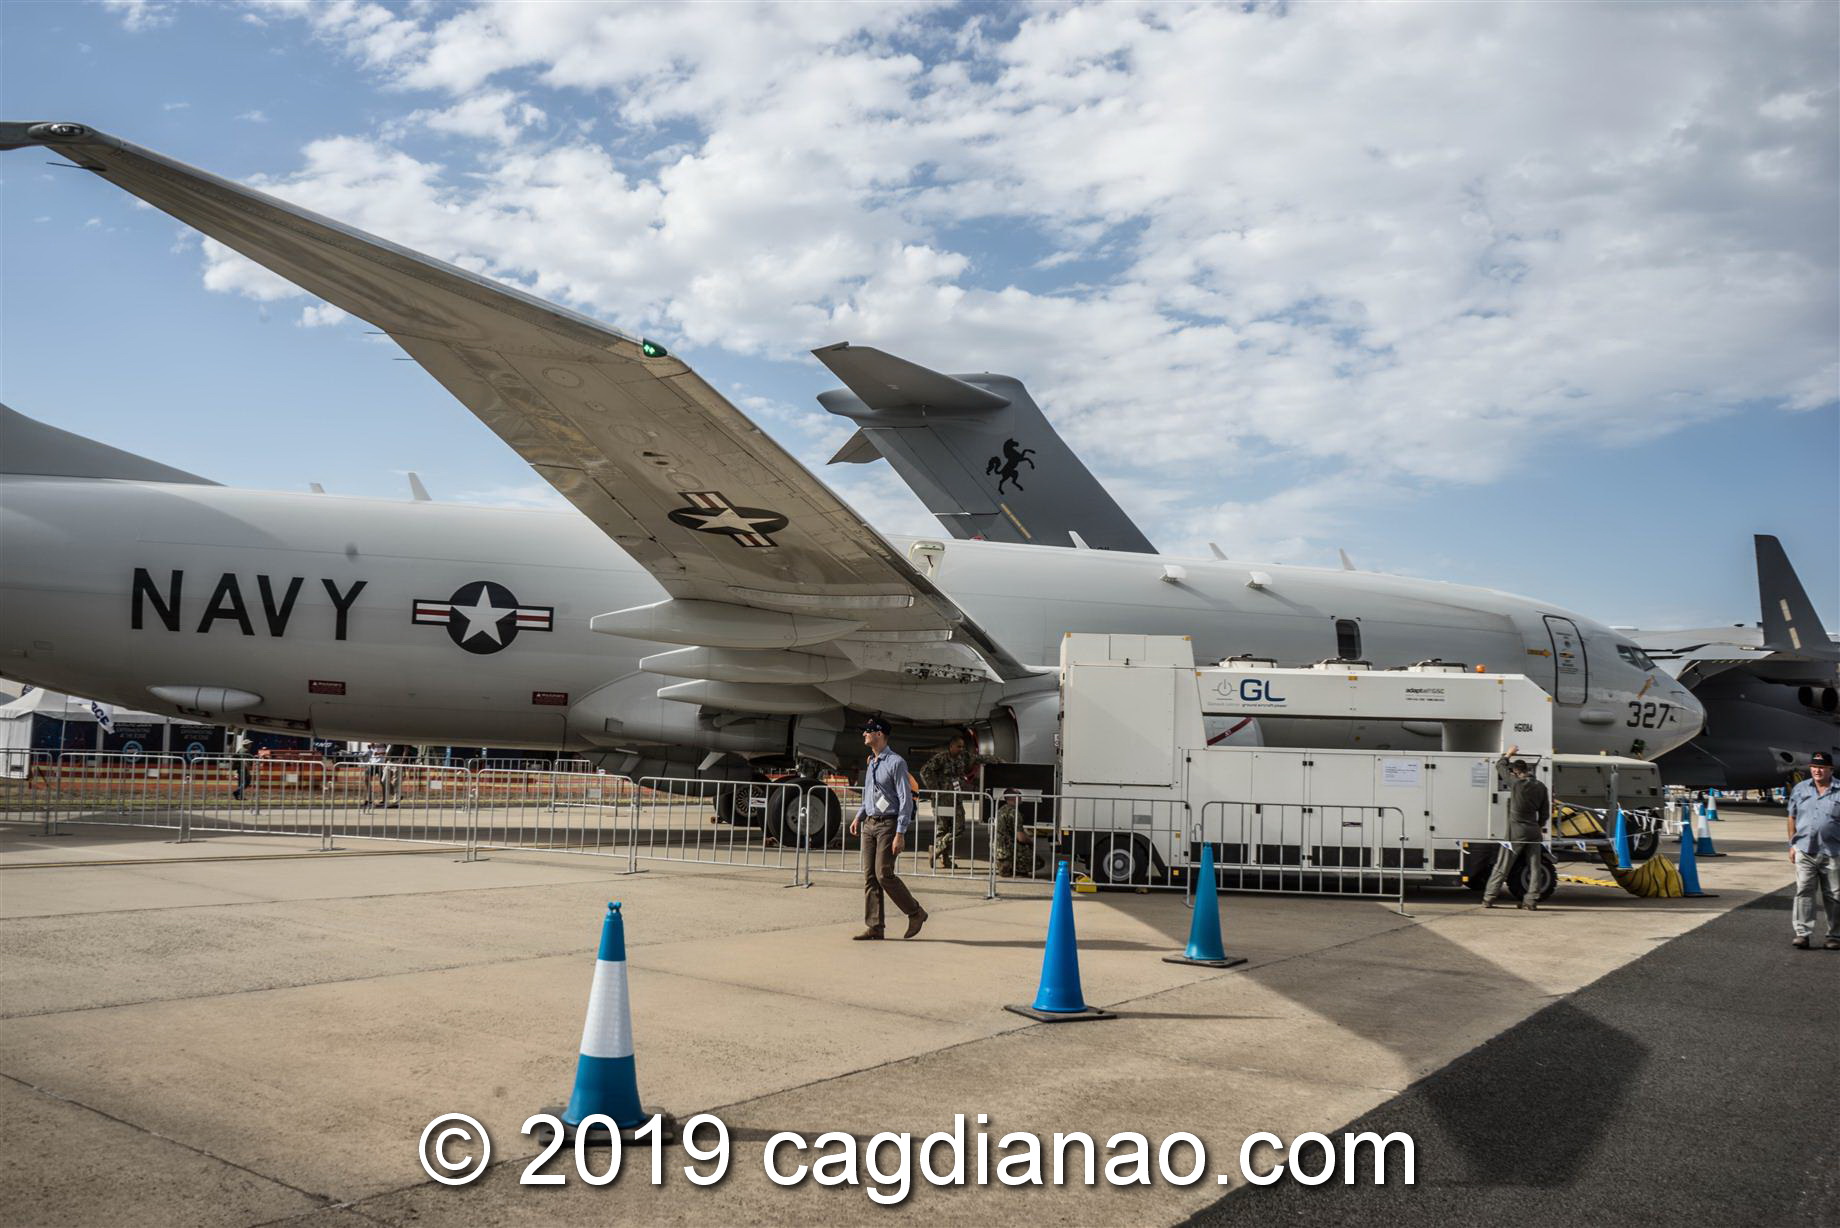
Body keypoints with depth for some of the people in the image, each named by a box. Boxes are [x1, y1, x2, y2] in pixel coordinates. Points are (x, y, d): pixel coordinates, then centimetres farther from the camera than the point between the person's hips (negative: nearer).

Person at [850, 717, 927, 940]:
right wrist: (858, 816, 13)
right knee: (869, 876, 3)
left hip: (888, 824, -8)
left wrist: (900, 834, -19)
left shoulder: (896, 763, -11)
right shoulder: (871, 763, 15)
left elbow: (906, 799, -14)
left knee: (884, 874, -11)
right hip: (869, 824, 8)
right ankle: (874, 927, 7)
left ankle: (915, 913, 7)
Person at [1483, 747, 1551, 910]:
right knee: (1535, 867, 7)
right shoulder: (1540, 787, 4)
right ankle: (1531, 900, 4)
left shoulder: (1515, 783, -10)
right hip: (1534, 832, 4)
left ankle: (1489, 898, 5)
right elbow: (1544, 813, 9)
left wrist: (1508, 754, 21)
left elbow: (1499, 766, 4)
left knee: (1502, 867, 2)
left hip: (1516, 832, -4)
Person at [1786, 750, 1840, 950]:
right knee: (1804, 892, -2)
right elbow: (1792, 818, 14)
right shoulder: (1799, 789, 10)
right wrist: (1792, 844, 8)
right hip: (1805, 851, 2)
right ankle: (1803, 934, -1)